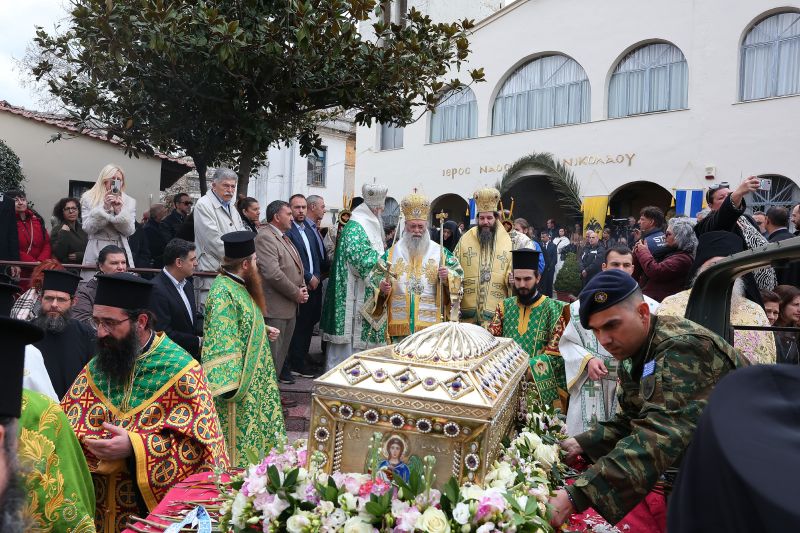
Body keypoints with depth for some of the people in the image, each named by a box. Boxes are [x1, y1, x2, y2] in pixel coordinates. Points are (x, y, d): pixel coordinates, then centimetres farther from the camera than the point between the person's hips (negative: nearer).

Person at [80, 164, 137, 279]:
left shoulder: (129, 202, 9)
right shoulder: (88, 198, 7)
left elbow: (129, 231, 2)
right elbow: (88, 228, -3)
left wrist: (119, 211, -11)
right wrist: (105, 208, -11)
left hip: (120, 250, 1)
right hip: (96, 251, -1)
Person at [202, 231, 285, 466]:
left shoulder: (237, 285, 7)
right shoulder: (223, 292, -23)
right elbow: (221, 341, -27)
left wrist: (265, 330, 9)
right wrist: (229, 384, -28)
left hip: (253, 375, 10)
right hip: (238, 381, -10)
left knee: (253, 425, 19)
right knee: (239, 432, 3)